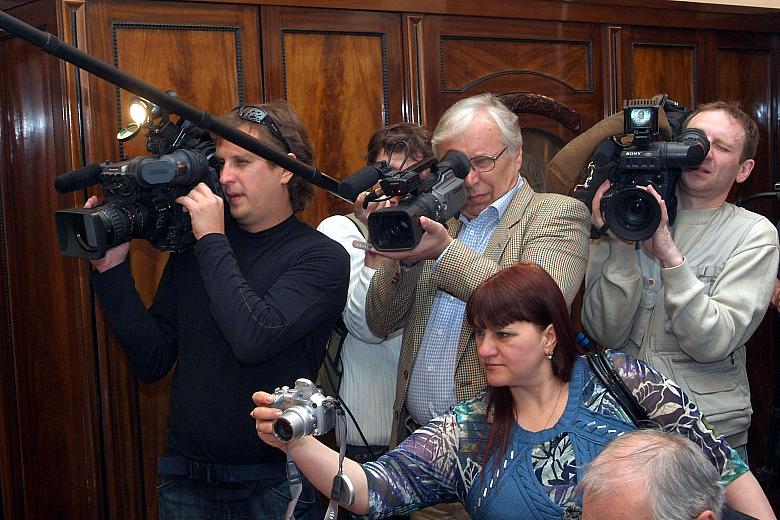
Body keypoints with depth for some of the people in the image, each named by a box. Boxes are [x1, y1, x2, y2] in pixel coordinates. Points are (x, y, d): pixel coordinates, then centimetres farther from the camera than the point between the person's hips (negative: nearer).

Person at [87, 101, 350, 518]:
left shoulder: (321, 257, -10)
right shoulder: (191, 243, 3)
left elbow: (255, 339, -26)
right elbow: (152, 362, 3)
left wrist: (213, 241, -17)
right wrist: (111, 270, -6)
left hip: (272, 484, -4)